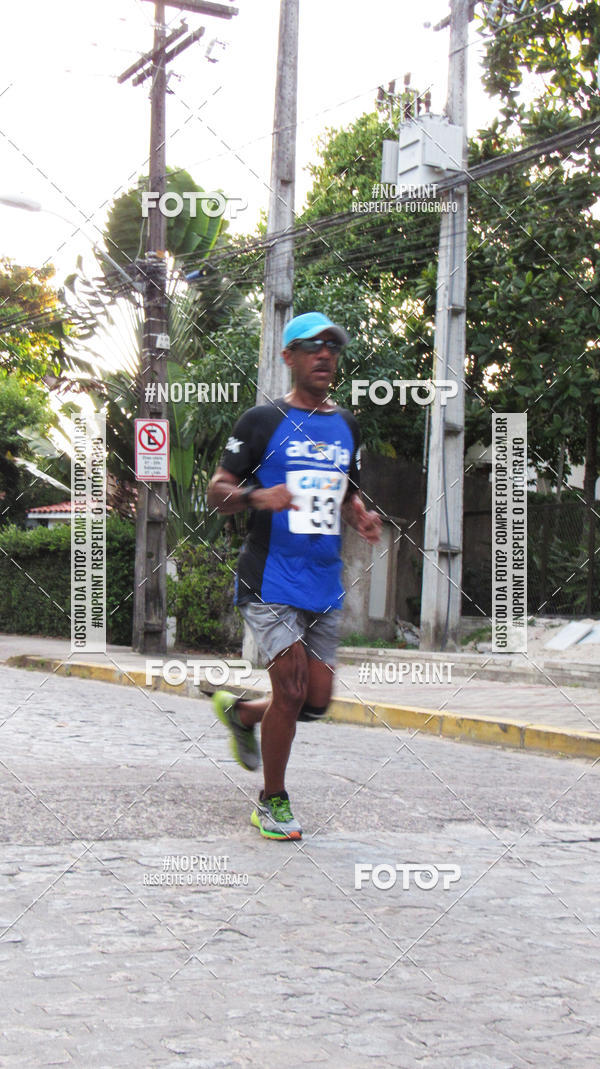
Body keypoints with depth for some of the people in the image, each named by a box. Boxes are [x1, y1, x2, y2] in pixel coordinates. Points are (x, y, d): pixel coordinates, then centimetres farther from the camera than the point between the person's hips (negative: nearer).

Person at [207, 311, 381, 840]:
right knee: (292, 688, -10)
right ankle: (273, 802, 9)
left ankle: (240, 712, 36)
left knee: (317, 700, 6)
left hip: (325, 584, 6)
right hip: (270, 579, -6)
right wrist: (258, 496, -22)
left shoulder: (346, 425, 14)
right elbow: (217, 491, -2)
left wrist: (361, 515, 3)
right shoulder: (263, 420, -3)